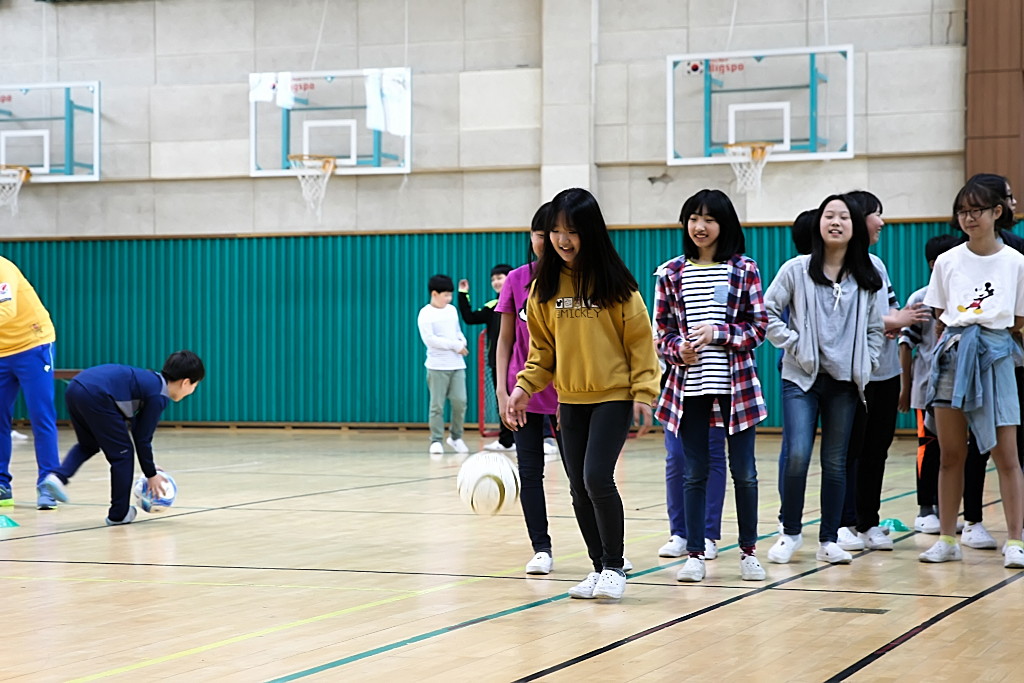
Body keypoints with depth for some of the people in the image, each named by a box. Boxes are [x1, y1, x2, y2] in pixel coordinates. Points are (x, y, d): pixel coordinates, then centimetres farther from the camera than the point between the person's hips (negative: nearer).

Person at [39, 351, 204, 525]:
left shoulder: (152, 380, 25)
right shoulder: (159, 396, -1)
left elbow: (138, 427, 34)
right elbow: (143, 438, 1)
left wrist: (149, 464, 36)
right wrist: (151, 474, 12)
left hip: (74, 387, 9)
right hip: (95, 396, -9)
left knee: (89, 445, 31)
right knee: (122, 453, 6)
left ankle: (58, 476, 9)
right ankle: (119, 514, 14)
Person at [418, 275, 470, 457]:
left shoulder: (452, 310, 12)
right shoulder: (425, 314, -7)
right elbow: (429, 339, -16)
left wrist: (463, 342, -1)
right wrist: (455, 346, -14)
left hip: (457, 365, 5)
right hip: (437, 366, -5)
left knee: (460, 402, -1)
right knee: (437, 405, -3)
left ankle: (455, 437, 16)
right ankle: (436, 441, 4)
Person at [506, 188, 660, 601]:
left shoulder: (615, 283, -9)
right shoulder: (546, 285, 3)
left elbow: (640, 339, -6)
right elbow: (543, 346, 10)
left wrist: (643, 392, -11)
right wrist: (524, 387, -1)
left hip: (614, 395, -5)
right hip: (570, 399, 5)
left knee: (597, 478, -16)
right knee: (579, 488, 6)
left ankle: (614, 566, 0)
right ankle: (599, 568, 20)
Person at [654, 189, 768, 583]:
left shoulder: (744, 270, 1)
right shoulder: (672, 273, 5)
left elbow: (759, 328, -1)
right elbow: (662, 329, 8)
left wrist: (716, 332, -13)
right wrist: (678, 349, -12)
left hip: (736, 384, -1)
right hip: (689, 386, 1)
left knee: (744, 471, 4)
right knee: (695, 472, 5)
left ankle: (748, 551, 16)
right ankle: (695, 554, 12)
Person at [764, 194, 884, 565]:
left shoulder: (866, 278, 6)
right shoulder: (797, 270, -2)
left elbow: (874, 329, 13)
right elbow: (767, 312, 0)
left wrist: (866, 367, 3)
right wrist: (793, 343, -8)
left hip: (844, 381, 2)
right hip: (801, 379, -2)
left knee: (835, 462, 5)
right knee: (797, 455, -13)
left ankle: (829, 540, 14)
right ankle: (790, 532, 5)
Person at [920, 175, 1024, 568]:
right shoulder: (947, 261, 6)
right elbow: (939, 315, 12)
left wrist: (986, 332, 1)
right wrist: (956, 338, 1)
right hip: (953, 357, 2)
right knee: (950, 455, 6)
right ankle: (947, 539, 12)